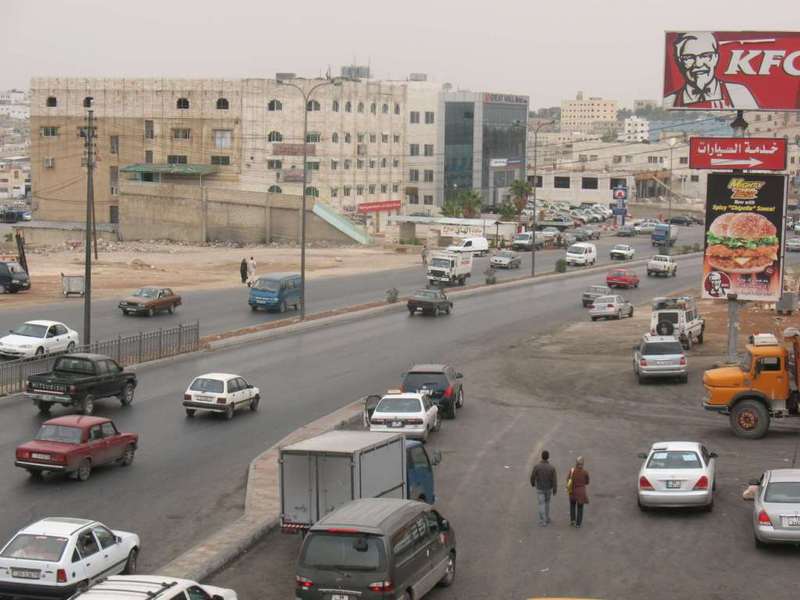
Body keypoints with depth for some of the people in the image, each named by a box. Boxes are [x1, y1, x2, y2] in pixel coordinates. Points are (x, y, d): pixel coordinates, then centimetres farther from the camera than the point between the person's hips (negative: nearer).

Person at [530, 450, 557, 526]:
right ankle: (546, 518, 36)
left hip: (539, 488, -2)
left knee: (541, 505, 9)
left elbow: (532, 477, -12)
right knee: (547, 502, 26)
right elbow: (554, 480, -17)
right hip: (548, 488, 2)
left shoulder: (537, 466, -25)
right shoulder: (552, 468, -21)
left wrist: (532, 483, 11)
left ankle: (543, 522, 7)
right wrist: (555, 491, -4)